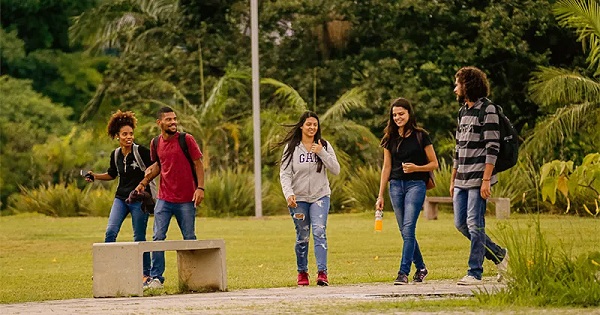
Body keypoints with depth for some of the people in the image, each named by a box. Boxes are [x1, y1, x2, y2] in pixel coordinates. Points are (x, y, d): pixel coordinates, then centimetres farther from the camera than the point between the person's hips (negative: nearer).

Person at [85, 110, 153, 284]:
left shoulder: (141, 152, -10)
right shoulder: (115, 155, 6)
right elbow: (112, 174, 22)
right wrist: (94, 176, 8)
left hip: (139, 199, -5)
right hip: (121, 198, 5)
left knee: (139, 238, 0)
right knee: (111, 231, -11)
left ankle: (146, 273, 12)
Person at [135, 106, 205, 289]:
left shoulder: (186, 140, -7)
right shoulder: (156, 143, 5)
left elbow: (198, 164, -4)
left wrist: (200, 188, -13)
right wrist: (144, 183, 12)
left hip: (186, 200, -3)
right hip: (164, 199, 3)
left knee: (189, 238, 4)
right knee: (158, 237, -4)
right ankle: (156, 277, 0)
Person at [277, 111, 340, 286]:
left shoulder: (324, 146, 4)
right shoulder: (291, 147, 1)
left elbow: (336, 170, -3)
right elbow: (285, 173, -3)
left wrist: (322, 153, -15)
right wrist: (289, 193, -19)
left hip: (320, 196, 0)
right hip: (298, 198, 0)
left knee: (319, 231, -16)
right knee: (302, 237, 5)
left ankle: (322, 272, -21)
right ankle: (302, 272, 20)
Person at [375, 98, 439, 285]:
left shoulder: (420, 136, -1)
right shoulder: (390, 139, 10)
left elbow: (434, 164, 2)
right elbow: (386, 168, 13)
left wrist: (416, 168, -16)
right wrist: (380, 196, 11)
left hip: (415, 184, -5)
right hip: (396, 185, 5)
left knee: (408, 229, -15)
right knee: (405, 231, 6)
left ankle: (403, 273, -18)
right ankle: (421, 268, 21)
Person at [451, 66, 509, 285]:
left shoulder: (487, 110, -8)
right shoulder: (463, 112, 17)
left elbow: (492, 147, -14)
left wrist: (486, 180, -19)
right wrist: (453, 180, 19)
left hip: (478, 179, -9)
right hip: (462, 181, 9)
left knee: (474, 224, -7)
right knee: (461, 224, 8)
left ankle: (475, 273, -3)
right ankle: (499, 255, 20)